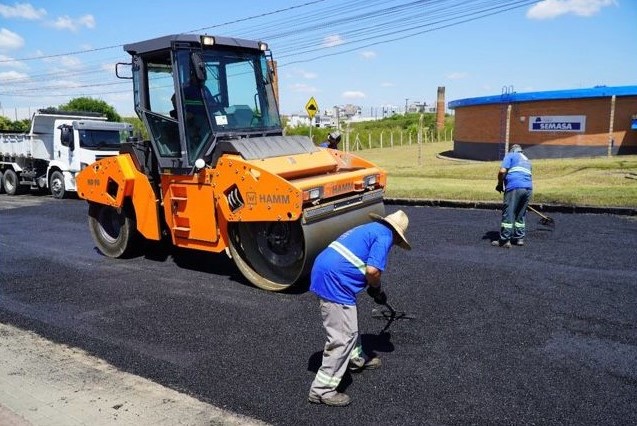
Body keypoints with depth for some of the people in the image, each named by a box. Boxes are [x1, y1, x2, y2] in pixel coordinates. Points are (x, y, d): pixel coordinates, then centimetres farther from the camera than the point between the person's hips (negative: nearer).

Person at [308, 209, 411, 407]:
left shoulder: (369, 228, 23)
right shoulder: (385, 236, -5)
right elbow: (372, 270, -17)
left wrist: (373, 287, 30)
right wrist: (377, 289, 4)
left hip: (323, 273, 10)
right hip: (334, 281, -10)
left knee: (349, 324, 28)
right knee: (342, 337, -2)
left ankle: (356, 359, 48)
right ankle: (322, 390, 5)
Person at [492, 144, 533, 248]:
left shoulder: (510, 155, 10)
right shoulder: (526, 160, 30)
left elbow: (502, 171, -5)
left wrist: (500, 184, 8)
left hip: (515, 187, -7)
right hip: (528, 188, 7)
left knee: (508, 214, -5)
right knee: (521, 215, 17)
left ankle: (504, 240, -6)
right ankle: (519, 238, 19)